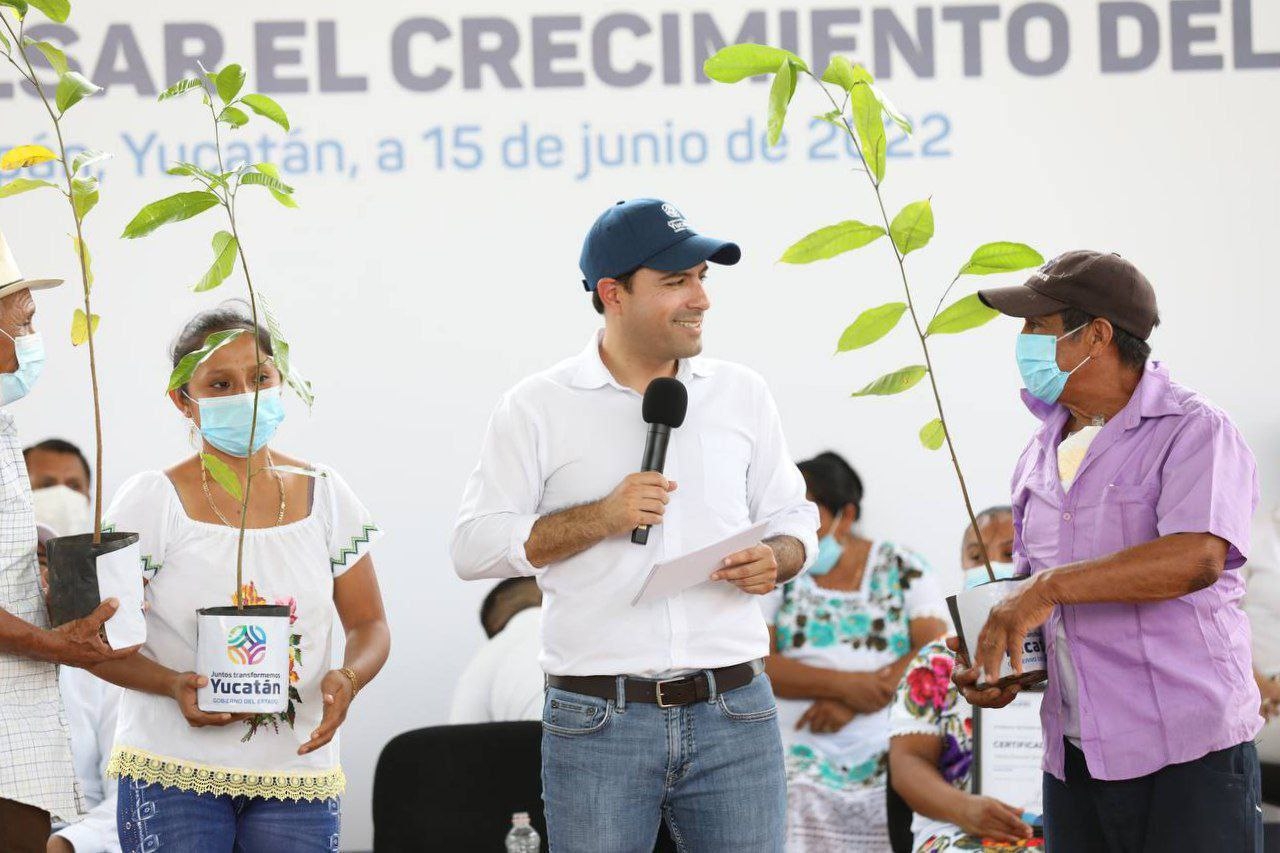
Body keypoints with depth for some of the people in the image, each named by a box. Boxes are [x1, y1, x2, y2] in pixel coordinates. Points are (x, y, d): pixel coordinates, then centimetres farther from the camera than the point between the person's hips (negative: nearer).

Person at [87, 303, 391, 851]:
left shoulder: (323, 494, 8)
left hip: (298, 775, 3)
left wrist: (347, 679, -10)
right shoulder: (152, 501, -2)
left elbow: (368, 624, 12)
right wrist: (175, 685, -20)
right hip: (174, 774, -3)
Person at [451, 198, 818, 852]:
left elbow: (792, 517, 19)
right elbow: (473, 545, -2)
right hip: (597, 722, -2)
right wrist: (601, 517, -12)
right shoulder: (539, 407, 2)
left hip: (734, 717, 2)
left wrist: (775, 558, -5)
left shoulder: (741, 394, 12)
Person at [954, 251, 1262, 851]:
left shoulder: (1194, 431, -9)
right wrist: (989, 663, 1)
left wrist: (1050, 588, -28)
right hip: (1073, 754, 7)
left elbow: (1197, 557, -26)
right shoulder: (1042, 453, 15)